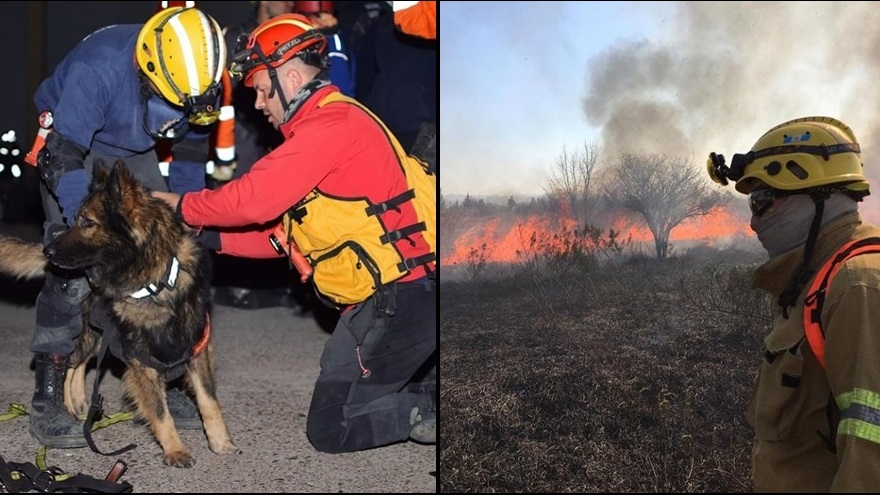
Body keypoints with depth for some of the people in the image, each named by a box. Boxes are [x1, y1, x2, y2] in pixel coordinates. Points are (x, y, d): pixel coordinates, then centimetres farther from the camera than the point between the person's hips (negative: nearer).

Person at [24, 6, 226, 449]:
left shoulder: (197, 80, -20)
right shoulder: (99, 68, -36)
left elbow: (189, 164, -4)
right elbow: (63, 160, -35)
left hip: (136, 154, 5)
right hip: (69, 143, -5)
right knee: (72, 267, -18)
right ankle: (48, 400, -9)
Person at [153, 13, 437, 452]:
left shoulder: (331, 123, -15)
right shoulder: (331, 124, 20)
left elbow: (255, 198, -18)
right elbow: (283, 231, 18)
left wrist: (183, 206, -1)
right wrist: (209, 237, 11)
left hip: (401, 298, -10)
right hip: (384, 297, 10)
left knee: (329, 430, -3)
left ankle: (432, 413, -3)